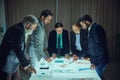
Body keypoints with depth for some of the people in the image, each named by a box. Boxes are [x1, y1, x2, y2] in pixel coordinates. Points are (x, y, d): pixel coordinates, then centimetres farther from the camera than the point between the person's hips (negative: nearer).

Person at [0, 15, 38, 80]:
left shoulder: (20, 29, 8)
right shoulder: (18, 30, -22)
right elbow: (18, 50, -27)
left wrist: (25, 64, 13)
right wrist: (26, 65, -21)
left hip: (14, 64, 10)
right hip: (7, 65, -10)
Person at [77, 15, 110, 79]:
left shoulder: (97, 28, -16)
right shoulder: (91, 29, 13)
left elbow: (101, 47, -22)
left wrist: (95, 62, -21)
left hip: (100, 62, -9)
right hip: (95, 61, 9)